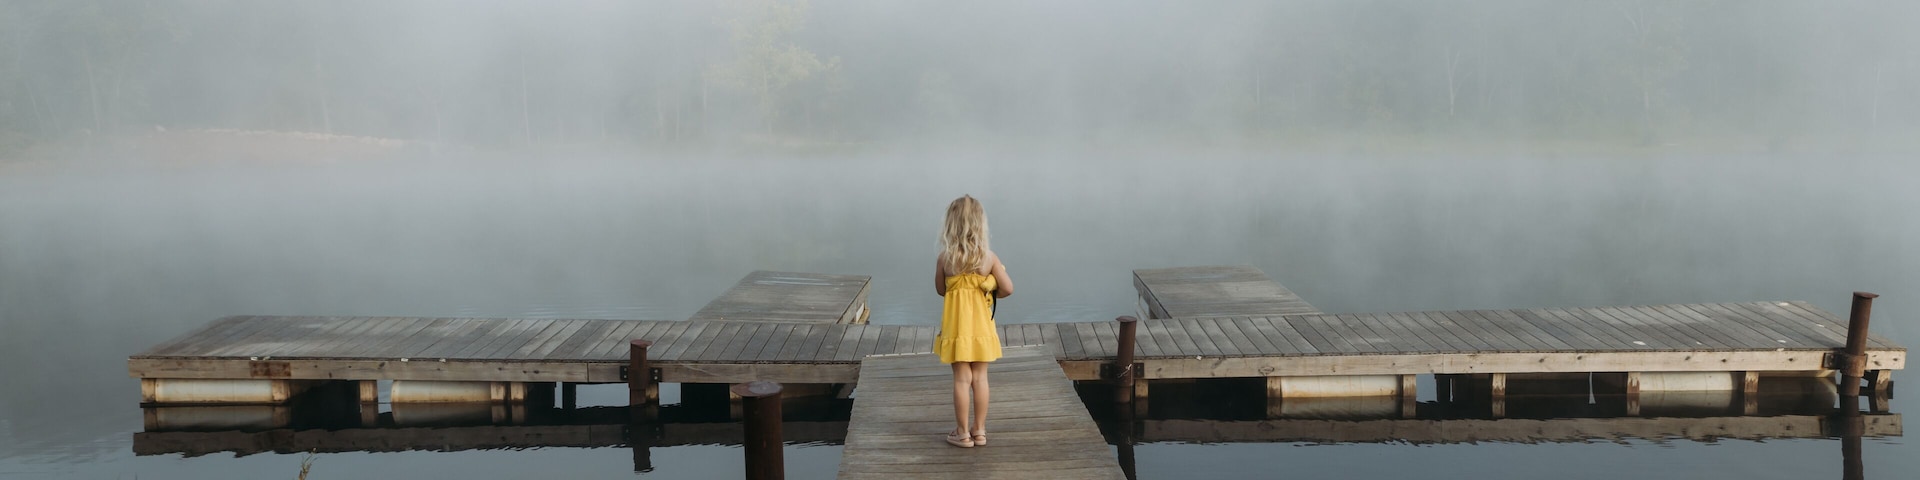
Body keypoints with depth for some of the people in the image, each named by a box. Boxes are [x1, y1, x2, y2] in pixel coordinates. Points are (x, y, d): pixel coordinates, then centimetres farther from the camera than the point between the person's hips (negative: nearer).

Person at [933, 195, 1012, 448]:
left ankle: (963, 433, 11)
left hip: (956, 324, -1)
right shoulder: (989, 257, -10)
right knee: (980, 377, 10)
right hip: (981, 324, 1)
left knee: (962, 378, 5)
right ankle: (979, 430, 19)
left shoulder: (944, 258, -11)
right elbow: (1008, 289, -9)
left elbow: (940, 289, 2)